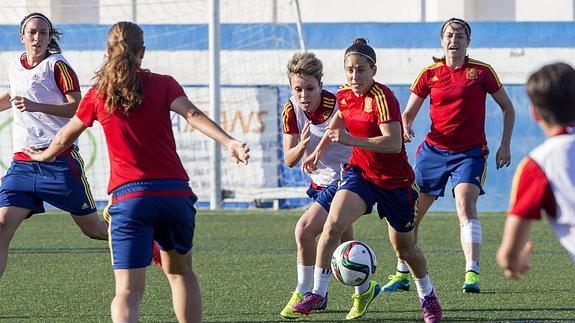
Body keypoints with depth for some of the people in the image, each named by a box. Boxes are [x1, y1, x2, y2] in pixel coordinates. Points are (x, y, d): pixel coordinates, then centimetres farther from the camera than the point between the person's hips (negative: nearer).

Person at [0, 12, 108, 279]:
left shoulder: (57, 65, -5)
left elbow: (77, 107, -14)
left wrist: (36, 106, -25)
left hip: (60, 161, -5)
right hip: (22, 163, 5)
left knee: (93, 229, 5)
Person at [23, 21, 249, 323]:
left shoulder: (98, 95, 10)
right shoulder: (163, 84, 7)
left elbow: (66, 136, 24)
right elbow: (192, 114, -12)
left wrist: (45, 155, 44)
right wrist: (229, 142, -23)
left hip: (128, 196, -1)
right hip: (174, 192, 1)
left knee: (128, 291, -8)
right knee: (180, 271, 25)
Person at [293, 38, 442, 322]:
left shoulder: (382, 97, -24)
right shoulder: (344, 95, -2)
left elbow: (394, 142, -35)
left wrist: (351, 140, -41)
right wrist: (319, 150, 21)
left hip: (395, 181, -4)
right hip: (360, 172, 4)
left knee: (404, 248, 12)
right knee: (333, 224, -23)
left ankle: (428, 297, 39)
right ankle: (318, 292, -16)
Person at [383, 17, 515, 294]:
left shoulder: (481, 72, -2)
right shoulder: (430, 73, 3)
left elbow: (507, 108, 9)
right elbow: (408, 112, 8)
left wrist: (505, 146, 1)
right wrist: (405, 127, -15)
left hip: (469, 153, -3)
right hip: (433, 151, 3)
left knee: (465, 205, -24)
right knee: (411, 212, 5)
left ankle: (472, 274, -27)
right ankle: (402, 274, 21)